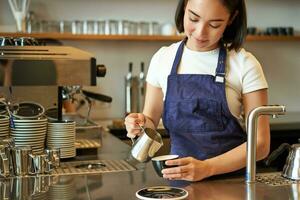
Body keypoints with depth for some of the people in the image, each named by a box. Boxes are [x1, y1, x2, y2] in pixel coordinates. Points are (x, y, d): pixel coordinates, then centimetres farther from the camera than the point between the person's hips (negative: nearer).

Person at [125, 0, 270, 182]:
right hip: (179, 179, 2)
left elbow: (260, 143, -7)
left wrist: (207, 167, -20)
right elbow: (151, 120, 12)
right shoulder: (163, 59, 3)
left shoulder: (245, 64, -6)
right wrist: (141, 123, -10)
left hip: (233, 177, -2)